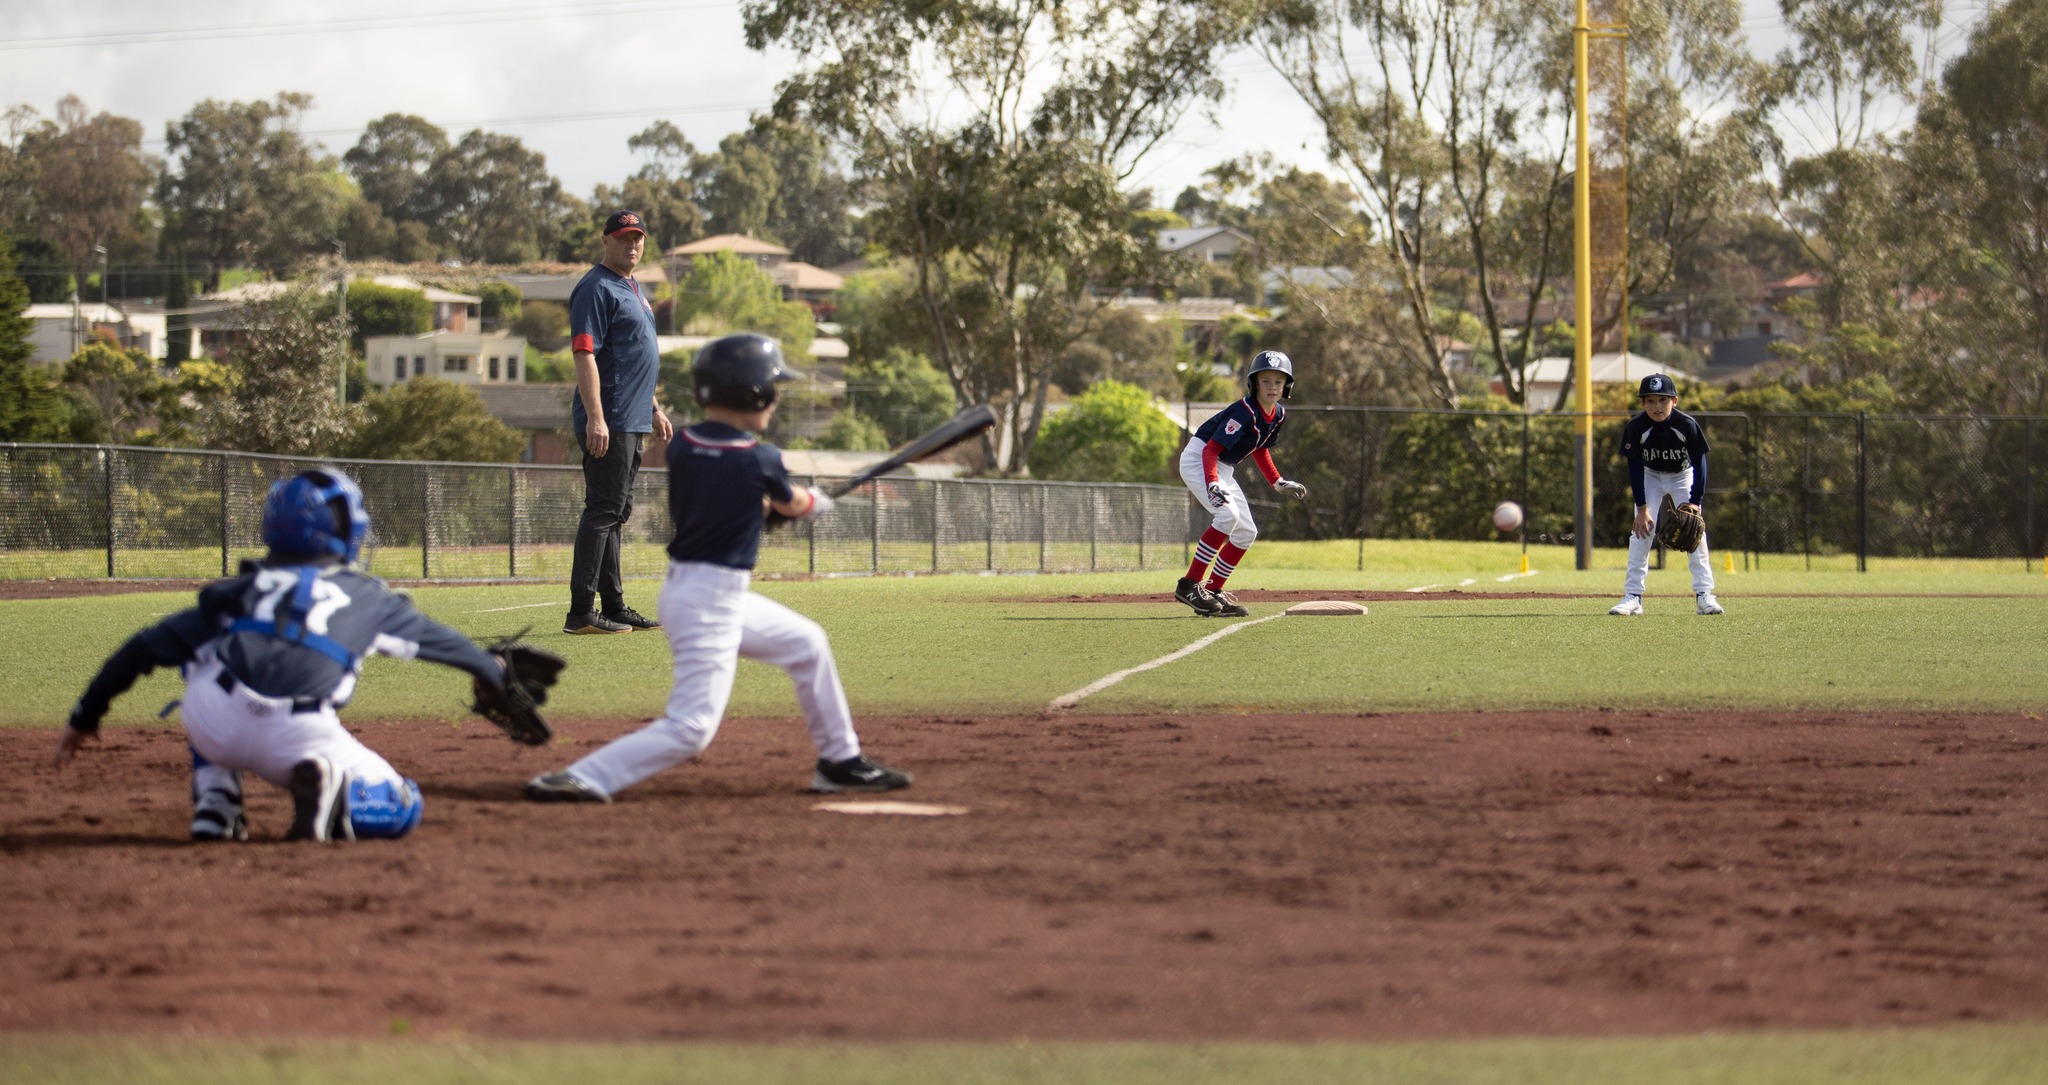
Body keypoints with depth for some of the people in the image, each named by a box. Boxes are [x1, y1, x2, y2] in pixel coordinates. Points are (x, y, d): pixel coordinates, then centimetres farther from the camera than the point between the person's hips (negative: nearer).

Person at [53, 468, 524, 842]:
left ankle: (214, 801, 18)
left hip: (212, 725, 2)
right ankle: (323, 779, -16)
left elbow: (147, 647, 21)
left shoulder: (240, 589, 25)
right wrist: (493, 670, 59)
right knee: (401, 810, 16)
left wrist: (86, 716, 27)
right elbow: (431, 636, 39)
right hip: (298, 739, -2)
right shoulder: (364, 597, 23)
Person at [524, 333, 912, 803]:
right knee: (691, 726, -12)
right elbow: (792, 506, 7)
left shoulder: (681, 446, 0)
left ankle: (840, 762, 32)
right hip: (712, 601, -9)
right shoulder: (760, 460, -15)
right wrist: (814, 500, 29)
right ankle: (580, 779, -20)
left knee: (806, 643, 23)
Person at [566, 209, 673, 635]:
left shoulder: (633, 290, 20)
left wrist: (653, 408, 27)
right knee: (603, 509, -12)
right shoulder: (597, 288, -11)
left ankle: (613, 604, 21)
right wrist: (595, 418, -26)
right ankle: (581, 612, -14)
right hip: (607, 422, -10)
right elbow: (584, 353, -19)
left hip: (632, 423, 10)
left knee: (616, 514, 14)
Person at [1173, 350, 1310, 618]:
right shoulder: (1245, 412, -25)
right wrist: (1212, 484, -44)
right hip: (1197, 458, -9)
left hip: (1224, 470, 9)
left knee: (1247, 533, 5)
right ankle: (1189, 585, -24)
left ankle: (1214, 592, 12)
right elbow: (1211, 449, -30)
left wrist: (1278, 483, 16)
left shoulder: (1278, 415, 1)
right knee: (1228, 514, -28)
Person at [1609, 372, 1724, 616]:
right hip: (1650, 477, 1)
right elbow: (1635, 468, -19)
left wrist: (1694, 502, -24)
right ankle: (1632, 596, -9)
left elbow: (1699, 464, -19)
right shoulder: (1636, 427, -26)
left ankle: (1704, 594, -6)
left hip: (1683, 476, -1)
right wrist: (1642, 508, -22)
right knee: (1641, 528, -11)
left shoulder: (1688, 425, -29)